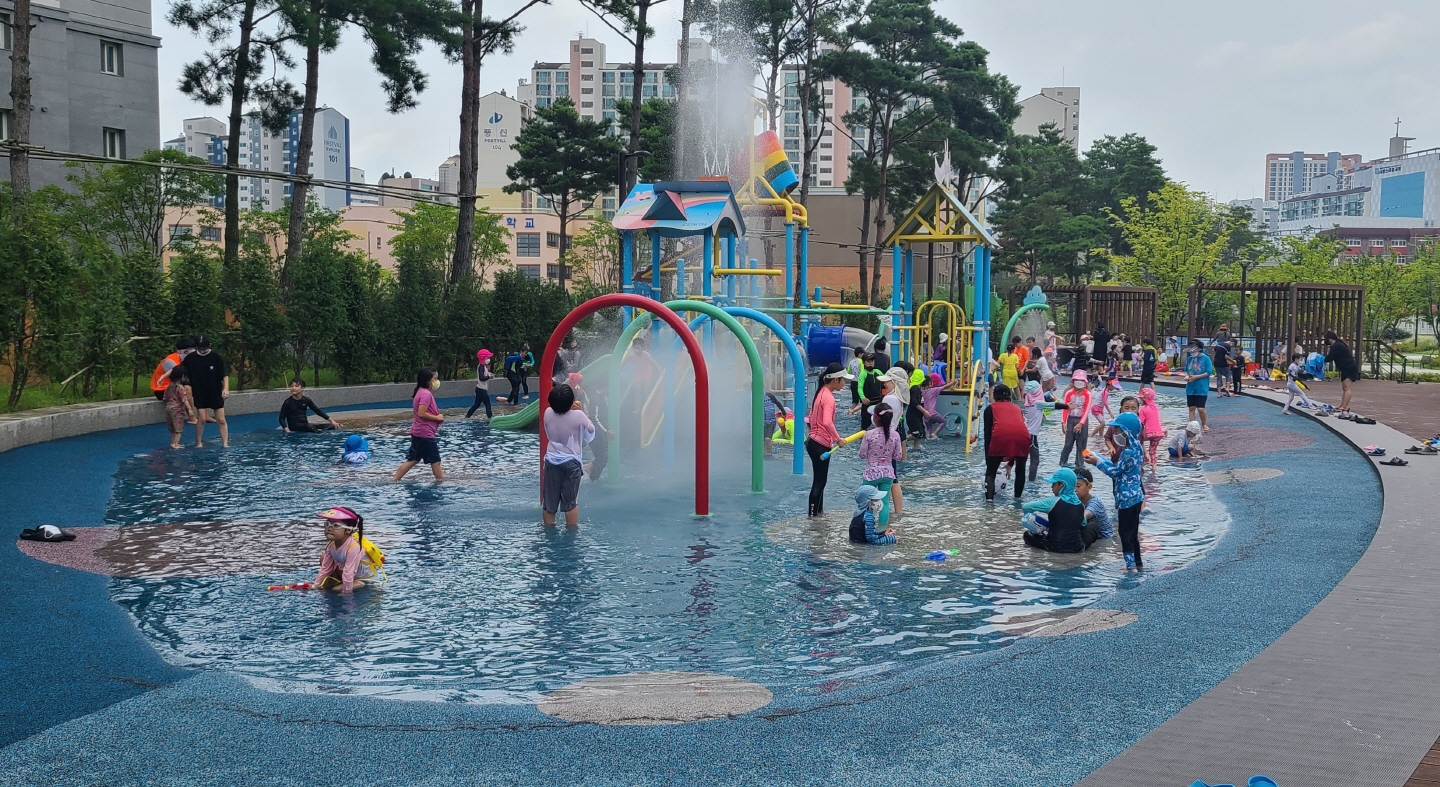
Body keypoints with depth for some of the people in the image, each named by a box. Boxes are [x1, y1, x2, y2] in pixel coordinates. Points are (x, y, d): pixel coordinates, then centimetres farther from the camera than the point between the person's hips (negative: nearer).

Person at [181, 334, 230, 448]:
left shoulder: (216, 357, -9)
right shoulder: (191, 358, -5)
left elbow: (225, 374, -7)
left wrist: (226, 388, -18)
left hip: (215, 393, 0)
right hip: (200, 393, 0)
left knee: (221, 420, 1)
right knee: (201, 419, -5)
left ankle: (225, 443, 4)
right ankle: (198, 443, 8)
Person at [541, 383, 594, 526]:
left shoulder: (548, 413, -9)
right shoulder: (578, 416, -18)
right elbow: (590, 432, -2)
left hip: (552, 461, 3)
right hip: (571, 462, -3)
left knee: (549, 501, 12)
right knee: (570, 502, 7)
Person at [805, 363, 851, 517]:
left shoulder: (821, 393, 9)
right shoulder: (829, 397, -20)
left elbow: (811, 417, 18)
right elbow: (827, 422, -33)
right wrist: (837, 438, -24)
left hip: (814, 442, 10)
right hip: (821, 445, -10)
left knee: (820, 480, 18)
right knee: (820, 481, -2)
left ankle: (818, 510, 27)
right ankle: (813, 513, 2)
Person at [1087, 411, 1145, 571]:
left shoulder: (1128, 452, -22)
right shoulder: (1135, 447, 8)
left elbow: (1114, 471, -16)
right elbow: (1117, 465, 12)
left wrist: (1097, 462, -7)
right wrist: (1098, 457, 8)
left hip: (1127, 498, -10)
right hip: (1135, 496, 10)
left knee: (1125, 532, -1)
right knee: (1132, 531, 17)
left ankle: (1131, 565, 2)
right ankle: (1138, 562, 25)